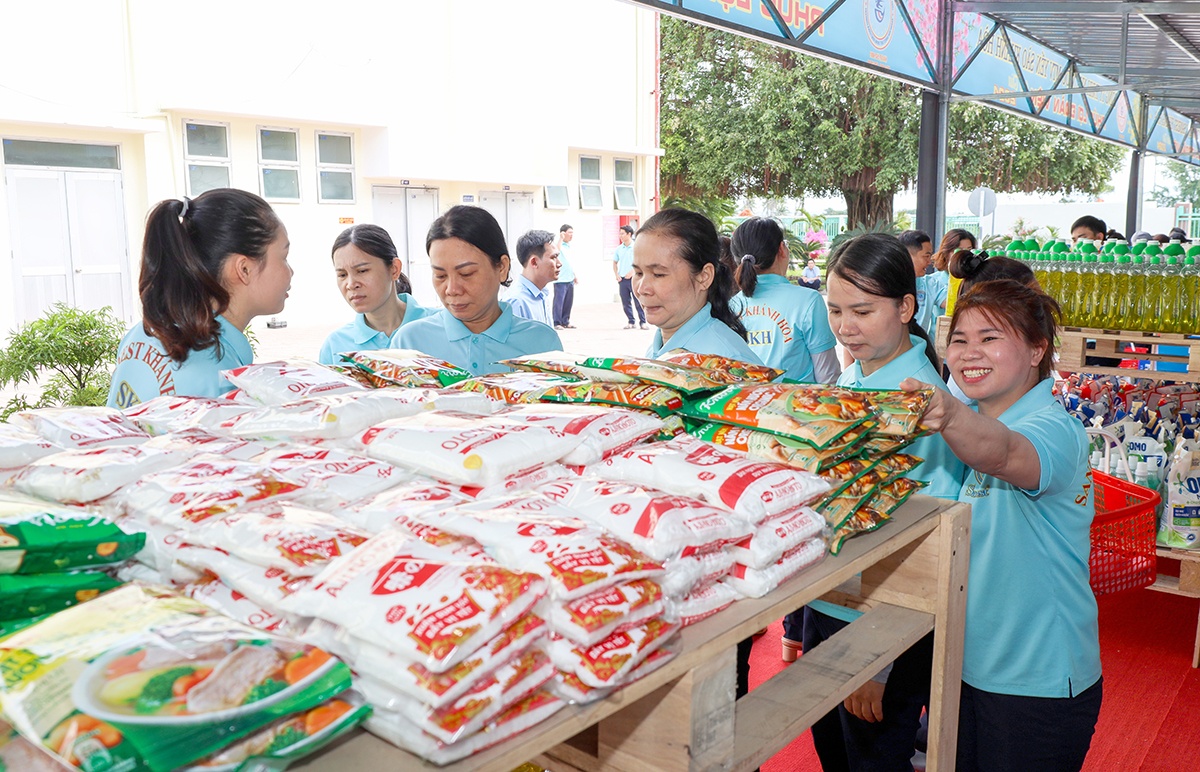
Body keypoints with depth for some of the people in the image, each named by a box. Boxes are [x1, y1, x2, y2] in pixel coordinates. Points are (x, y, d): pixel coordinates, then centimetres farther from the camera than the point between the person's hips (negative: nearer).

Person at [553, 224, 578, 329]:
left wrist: (575, 275, 25)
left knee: (569, 302, 11)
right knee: (559, 301, -6)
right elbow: (556, 250, -32)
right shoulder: (560, 245, -8)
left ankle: (565, 322, 20)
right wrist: (561, 238, -27)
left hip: (570, 279, 8)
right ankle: (557, 323, -2)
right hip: (560, 280, -8)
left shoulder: (569, 246, 17)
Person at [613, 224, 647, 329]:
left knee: (638, 302, -5)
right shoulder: (619, 249, 9)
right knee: (625, 303, 6)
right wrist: (616, 275, 6)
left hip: (634, 278, -5)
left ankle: (642, 322, 1)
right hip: (622, 279, 5)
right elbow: (615, 262, 19)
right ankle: (630, 322, 15)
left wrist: (632, 272, -15)